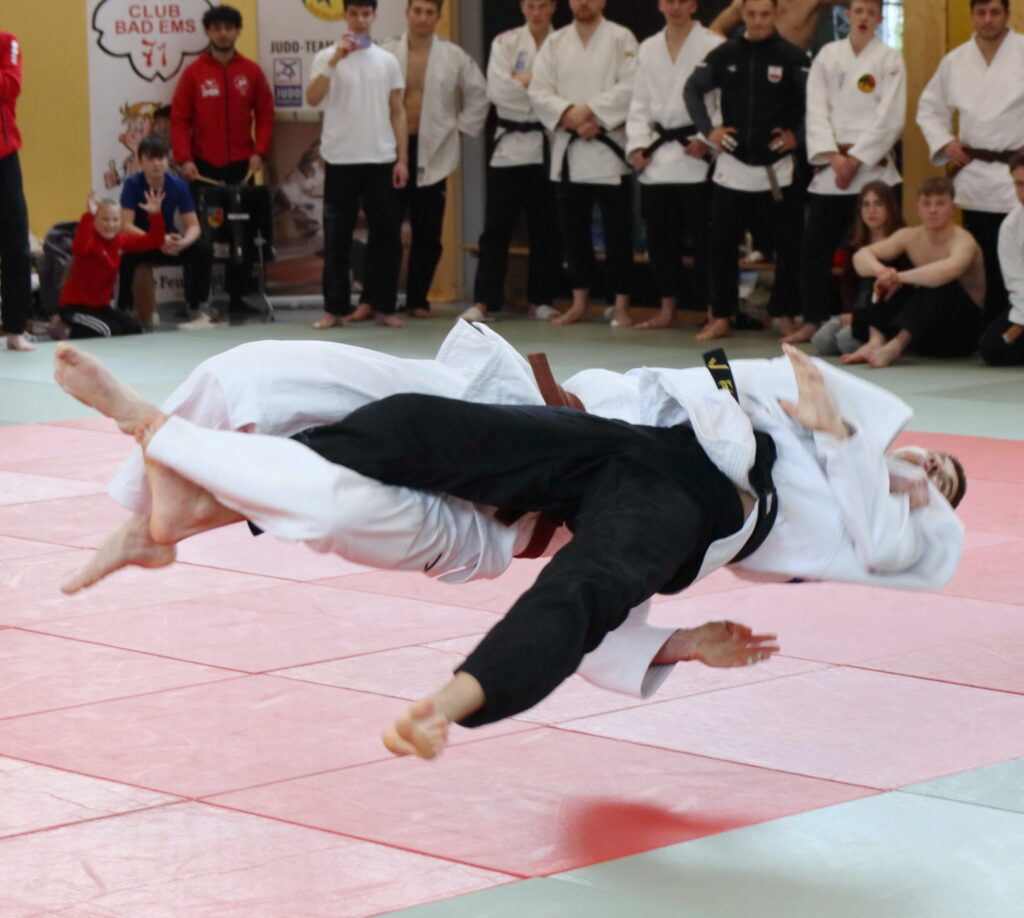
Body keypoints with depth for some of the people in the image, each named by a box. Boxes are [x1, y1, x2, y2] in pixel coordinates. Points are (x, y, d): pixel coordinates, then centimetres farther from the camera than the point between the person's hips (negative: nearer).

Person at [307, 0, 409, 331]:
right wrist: (335, 60, -22)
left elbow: (397, 112, 9)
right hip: (340, 159, -2)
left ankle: (381, 305, 10)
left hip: (381, 159, 2)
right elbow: (312, 99, -14)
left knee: (386, 235, 2)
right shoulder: (327, 57, 1)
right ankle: (335, 308, 4)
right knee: (337, 237, 0)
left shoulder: (387, 61, 8)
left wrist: (402, 159, 3)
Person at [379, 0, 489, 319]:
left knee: (427, 233, 3)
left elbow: (479, 94, 12)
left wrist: (462, 127, 6)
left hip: (433, 153, 1)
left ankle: (418, 299, 13)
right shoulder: (387, 53, 0)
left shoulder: (454, 57, 3)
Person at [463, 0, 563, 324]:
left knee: (546, 229, 5)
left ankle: (540, 300, 16)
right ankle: (483, 301, 0)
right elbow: (497, 90, -9)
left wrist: (525, 81, -12)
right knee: (496, 227, -3)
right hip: (511, 142, 0)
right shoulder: (506, 42, 3)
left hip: (549, 145, 1)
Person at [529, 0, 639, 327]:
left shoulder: (621, 39, -1)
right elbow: (539, 92, 2)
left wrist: (589, 111, -17)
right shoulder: (555, 43, 10)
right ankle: (579, 303, 20)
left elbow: (630, 88, -12)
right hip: (568, 150, 4)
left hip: (609, 148, -4)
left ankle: (621, 306, 3)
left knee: (617, 232, -2)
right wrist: (571, 117, -13)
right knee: (574, 231, 10)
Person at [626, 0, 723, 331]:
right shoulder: (649, 49, 13)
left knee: (704, 236, -6)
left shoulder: (713, 45, -4)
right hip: (658, 159, 5)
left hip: (697, 156, -5)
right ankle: (667, 310, 18)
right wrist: (638, 144, 3)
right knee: (660, 236, 9)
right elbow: (640, 103, 14)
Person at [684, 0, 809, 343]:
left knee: (789, 243, 2)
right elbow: (693, 89, 8)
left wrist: (797, 134, -8)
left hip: (777, 166, -2)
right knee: (722, 242, 4)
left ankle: (785, 315, 13)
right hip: (733, 164, 2)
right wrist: (708, 129, -1)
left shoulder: (791, 56, -4)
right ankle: (721, 316, 12)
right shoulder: (725, 54, 3)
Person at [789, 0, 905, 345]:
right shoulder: (828, 55, 8)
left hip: (872, 166, -3)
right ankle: (813, 320, 11)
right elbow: (816, 110, 3)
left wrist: (855, 159, -11)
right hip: (831, 165, 3)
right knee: (815, 247, 1)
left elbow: (890, 118, -6)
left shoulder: (889, 60, 0)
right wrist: (833, 156, -9)